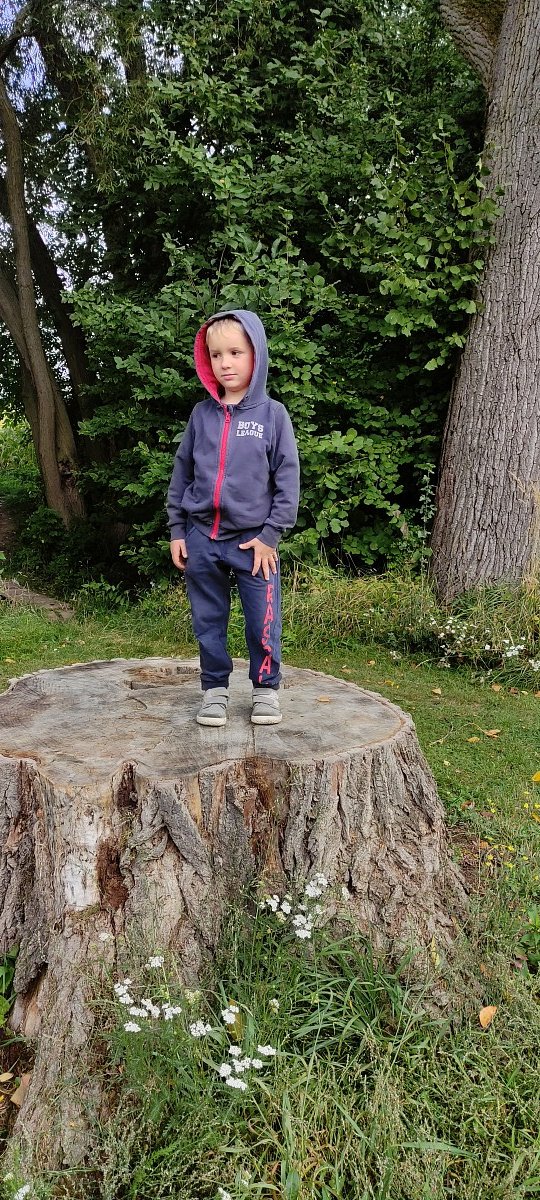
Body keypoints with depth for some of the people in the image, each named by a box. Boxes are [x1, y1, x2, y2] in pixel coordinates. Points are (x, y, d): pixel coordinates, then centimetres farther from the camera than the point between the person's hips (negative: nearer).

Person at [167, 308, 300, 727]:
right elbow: (182, 473, 11)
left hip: (253, 541, -3)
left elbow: (287, 478, -3)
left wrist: (270, 535, -7)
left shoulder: (272, 414, -2)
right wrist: (177, 530, 7)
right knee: (208, 622, 11)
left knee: (263, 623, 1)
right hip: (202, 540, 3)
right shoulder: (201, 414, 6)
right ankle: (215, 689, 25)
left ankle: (266, 689, 20)